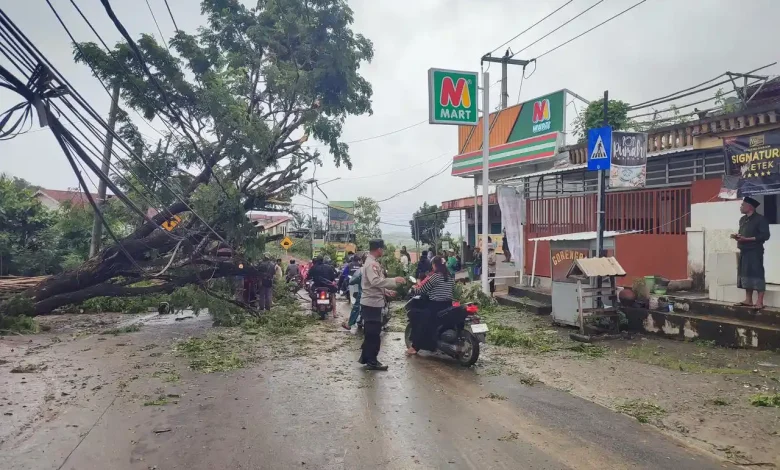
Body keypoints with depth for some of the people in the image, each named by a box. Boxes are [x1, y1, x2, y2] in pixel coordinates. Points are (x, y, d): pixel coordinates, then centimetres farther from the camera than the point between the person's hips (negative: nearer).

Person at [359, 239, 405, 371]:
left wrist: (385, 291, 16)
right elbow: (375, 281, -32)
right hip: (372, 303, -11)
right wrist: (394, 281, -29)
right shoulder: (372, 263, -18)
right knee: (374, 333, -4)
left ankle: (365, 357, 27)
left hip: (371, 302, 11)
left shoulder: (370, 261, 16)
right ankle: (372, 361, 3)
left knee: (370, 333, 18)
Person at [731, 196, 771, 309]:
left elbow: (765, 235, -14)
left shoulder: (760, 219, -9)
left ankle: (760, 302, -4)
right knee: (745, 275, 9)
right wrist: (737, 236, 2)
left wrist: (747, 239, -20)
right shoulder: (742, 219, 15)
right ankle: (748, 300, 15)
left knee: (757, 275, -7)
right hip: (744, 252, 8)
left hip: (755, 252, -8)